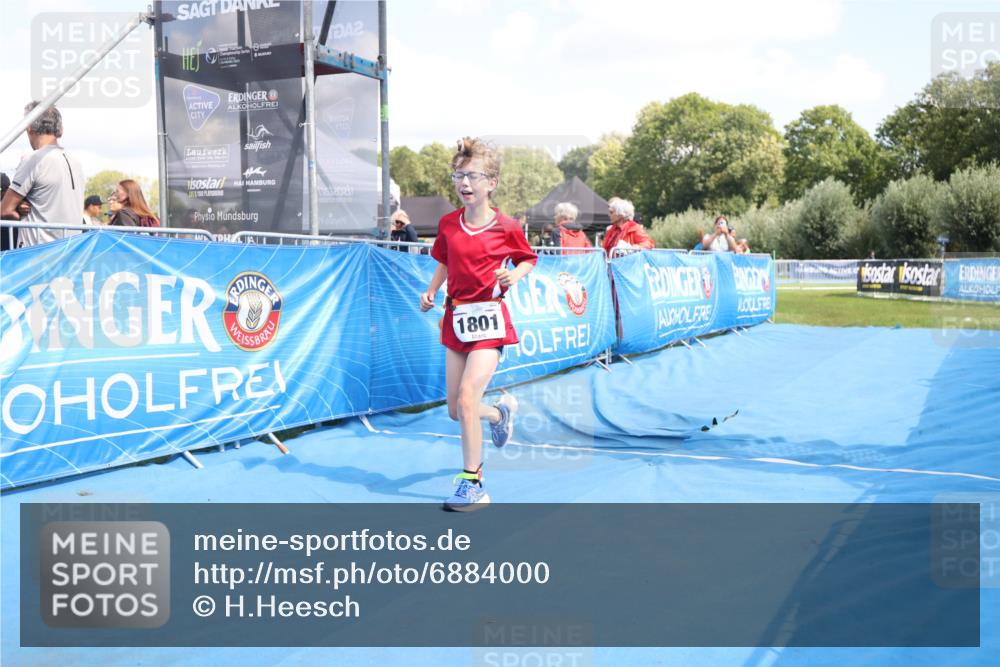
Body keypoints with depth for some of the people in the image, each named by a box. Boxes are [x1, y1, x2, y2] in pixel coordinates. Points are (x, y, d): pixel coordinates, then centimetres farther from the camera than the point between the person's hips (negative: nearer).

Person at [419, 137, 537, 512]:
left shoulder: (506, 227, -7)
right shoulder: (448, 224, 5)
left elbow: (528, 259, 7)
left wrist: (515, 274, -13)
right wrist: (431, 291, 4)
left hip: (489, 317, -5)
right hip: (456, 317, 6)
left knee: (467, 398, -20)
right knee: (455, 411, 8)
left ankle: (473, 484, -7)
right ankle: (501, 411, 44)